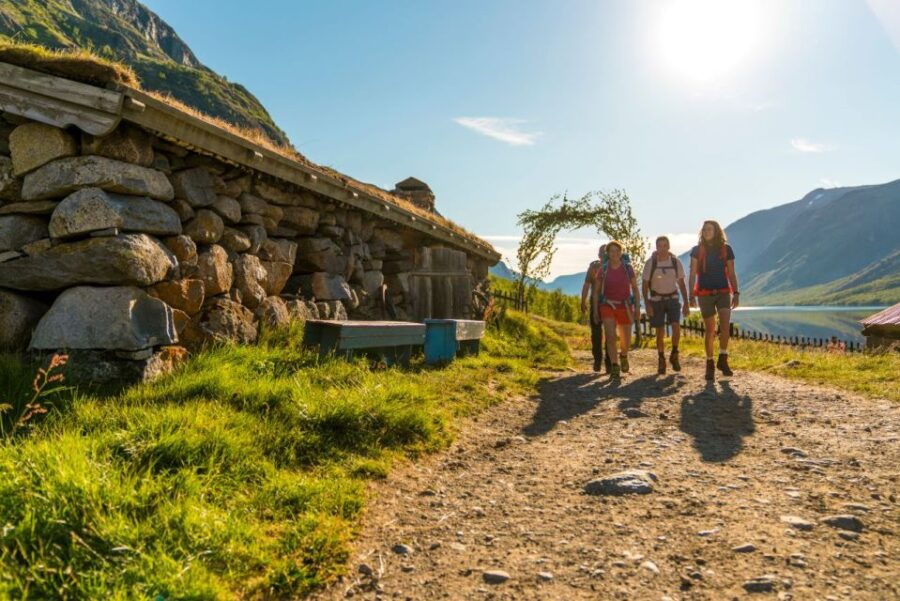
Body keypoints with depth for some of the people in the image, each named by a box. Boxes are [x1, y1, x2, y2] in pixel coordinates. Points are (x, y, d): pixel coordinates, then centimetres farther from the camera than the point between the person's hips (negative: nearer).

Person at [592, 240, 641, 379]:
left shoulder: (628, 268, -2)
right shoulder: (602, 270, -2)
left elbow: (635, 289, 3)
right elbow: (596, 291, 4)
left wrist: (637, 308, -5)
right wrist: (595, 310, -1)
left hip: (625, 307, 1)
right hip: (608, 307, -1)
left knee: (626, 340, 10)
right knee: (610, 336, -18)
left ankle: (623, 355, 43)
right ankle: (615, 367, -11)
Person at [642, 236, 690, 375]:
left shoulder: (676, 262, -2)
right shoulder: (650, 263, -7)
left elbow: (682, 284, 6)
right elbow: (645, 285, -5)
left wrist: (686, 303, 2)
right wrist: (647, 304, -13)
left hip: (673, 299, 1)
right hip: (656, 300, -1)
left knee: (676, 326, -17)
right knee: (660, 332, -1)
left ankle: (674, 355, 3)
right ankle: (661, 361, 14)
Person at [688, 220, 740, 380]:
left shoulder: (726, 249, 5)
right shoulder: (697, 250, 2)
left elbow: (731, 274, 8)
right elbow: (692, 274, 0)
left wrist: (736, 293, 0)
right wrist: (691, 295, -9)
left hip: (723, 292, 1)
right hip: (705, 294, -1)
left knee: (725, 325, -18)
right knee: (710, 330, 2)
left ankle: (723, 360, -4)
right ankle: (710, 364, 16)